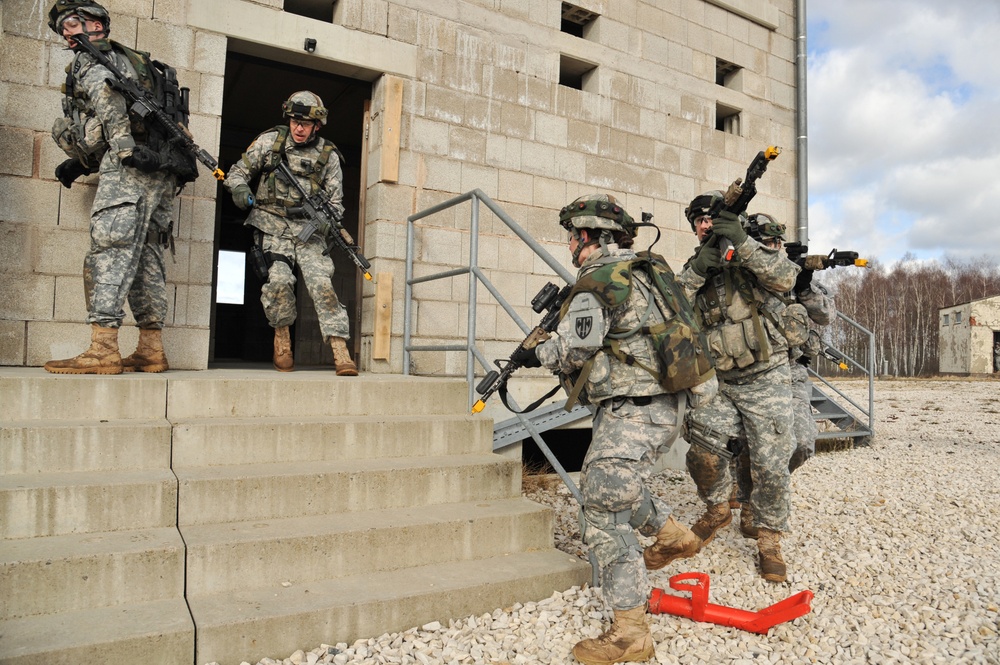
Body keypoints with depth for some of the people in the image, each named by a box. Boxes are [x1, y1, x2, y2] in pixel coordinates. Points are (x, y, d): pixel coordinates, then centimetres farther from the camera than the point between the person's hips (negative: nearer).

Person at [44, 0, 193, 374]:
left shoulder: (90, 62, 7)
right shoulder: (129, 62, 33)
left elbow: (109, 101, -15)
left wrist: (126, 148, -26)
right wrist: (80, 162, 27)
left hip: (132, 168, -9)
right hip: (163, 169, 9)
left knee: (111, 249, -15)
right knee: (146, 256, 6)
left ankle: (102, 351, -21)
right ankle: (151, 350, 5)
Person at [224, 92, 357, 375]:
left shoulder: (328, 155, 5)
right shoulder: (270, 141, 5)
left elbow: (335, 201, 7)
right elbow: (239, 171, 13)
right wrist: (240, 189, -10)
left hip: (308, 229, 0)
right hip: (272, 225, 0)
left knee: (322, 283, -16)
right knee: (279, 279, -21)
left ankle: (341, 353, -19)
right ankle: (282, 338, 4)